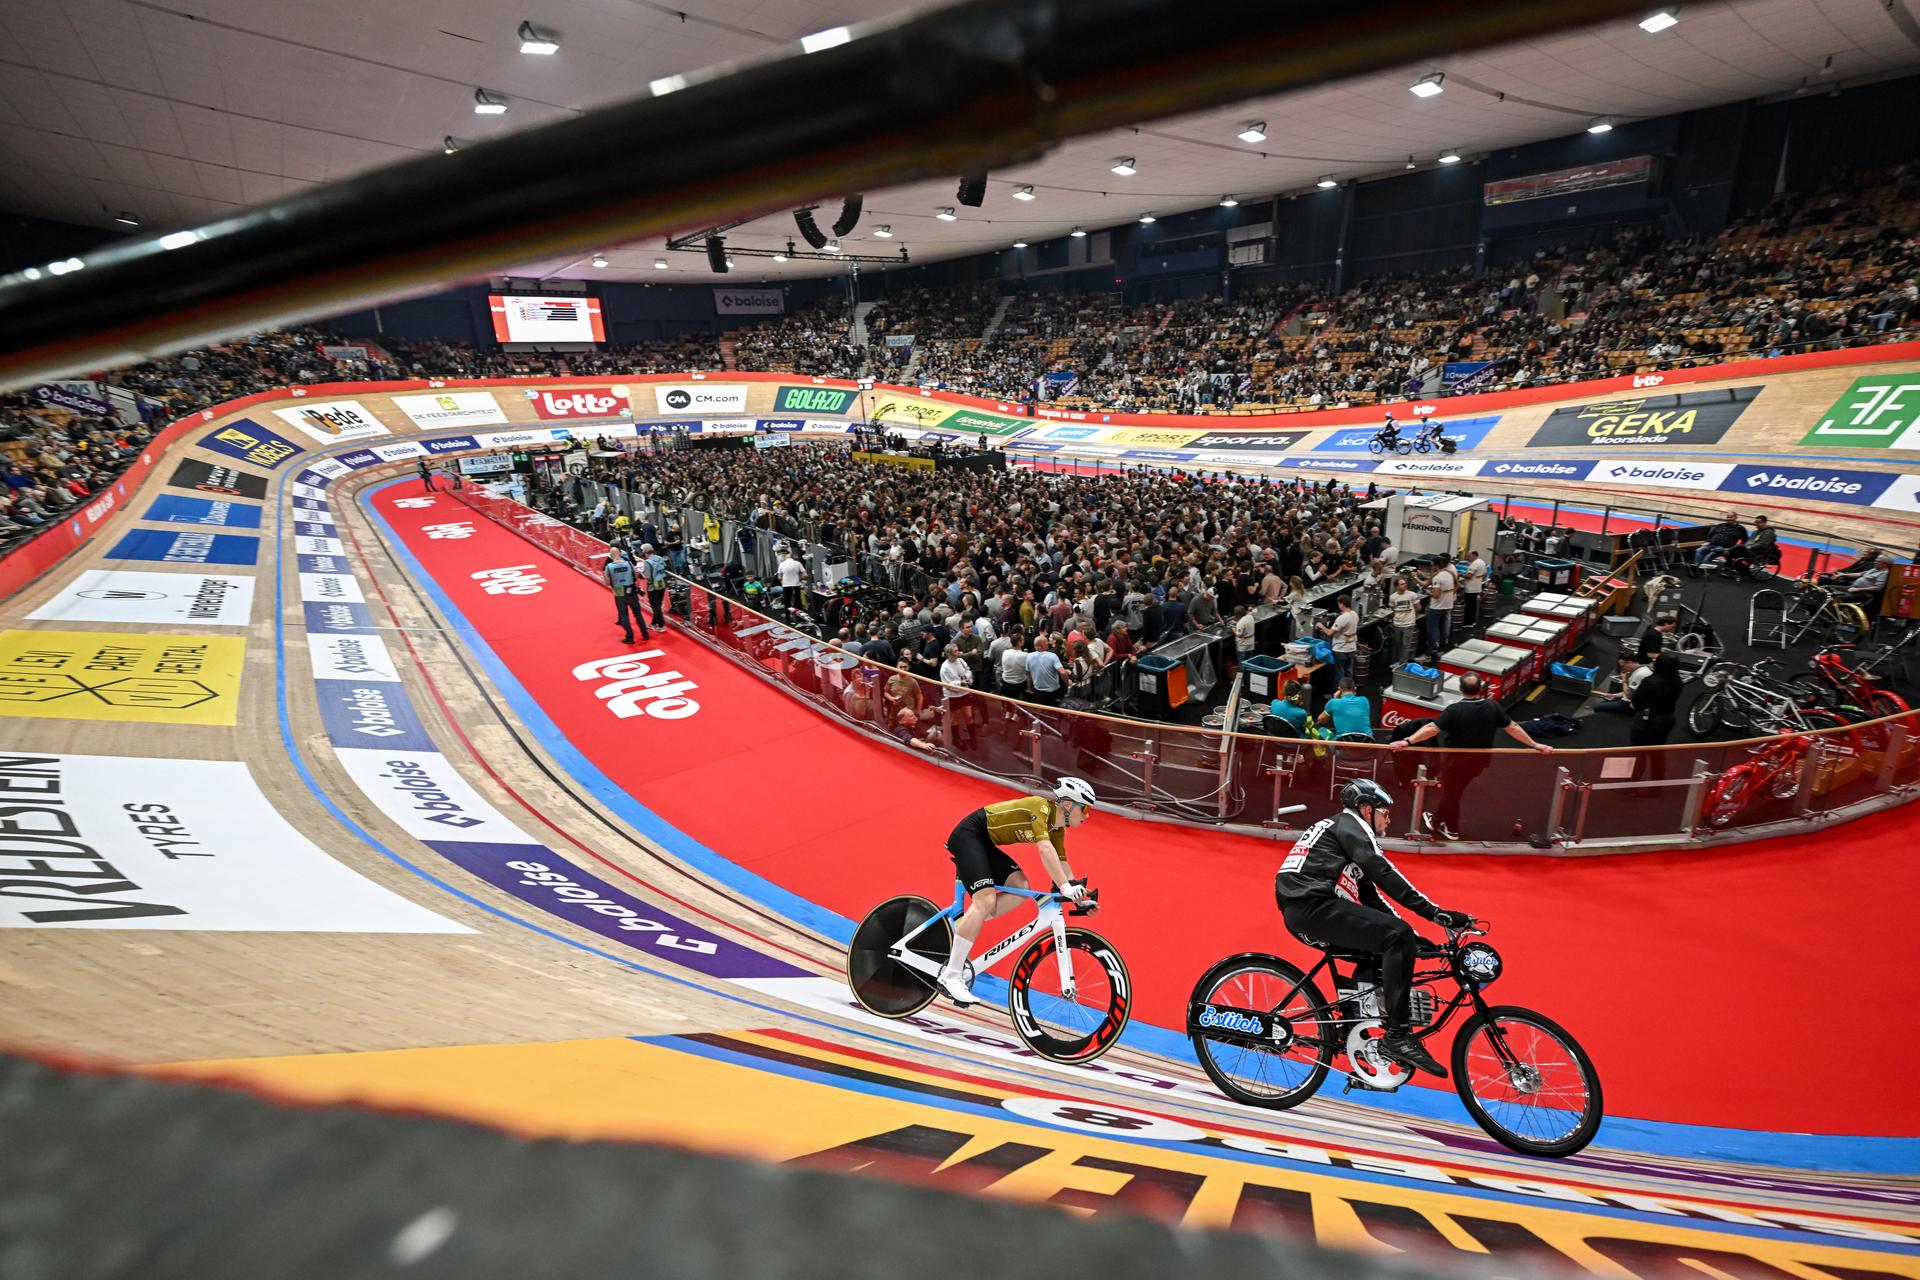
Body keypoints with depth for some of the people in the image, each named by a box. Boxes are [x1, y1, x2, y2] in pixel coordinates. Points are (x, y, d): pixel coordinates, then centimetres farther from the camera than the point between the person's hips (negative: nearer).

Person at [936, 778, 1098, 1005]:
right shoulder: (1041, 807, -20)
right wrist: (1065, 887, -38)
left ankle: (961, 928, -2)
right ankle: (951, 976, -19)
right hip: (968, 835, -9)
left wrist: (1081, 899, 4)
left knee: (1020, 887, -6)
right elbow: (1045, 849, -33)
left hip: (985, 843, 9)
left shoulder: (1057, 829, 7)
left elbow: (1062, 865, 10)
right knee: (986, 900, -21)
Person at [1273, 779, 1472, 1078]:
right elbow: (1385, 875, -12)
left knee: (1379, 951, 19)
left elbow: (1370, 893, 28)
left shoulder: (1334, 829, 29)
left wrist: (1411, 936, 23)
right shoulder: (1350, 824, 1)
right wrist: (1435, 913, -13)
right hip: (1314, 906, -10)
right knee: (1397, 937, -17)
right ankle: (1398, 1036, -17)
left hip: (1299, 913, 10)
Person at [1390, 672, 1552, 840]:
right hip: (1480, 760, 5)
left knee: (1451, 793, 16)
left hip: (1458, 759, -5)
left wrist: (1407, 741, -26)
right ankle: (1437, 820, 36)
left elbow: (1431, 728, -28)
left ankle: (1452, 830, 32)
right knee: (1453, 790, 22)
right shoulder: (1493, 707, -11)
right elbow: (1513, 728, -4)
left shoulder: (1455, 710, -24)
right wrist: (1535, 745, 7)